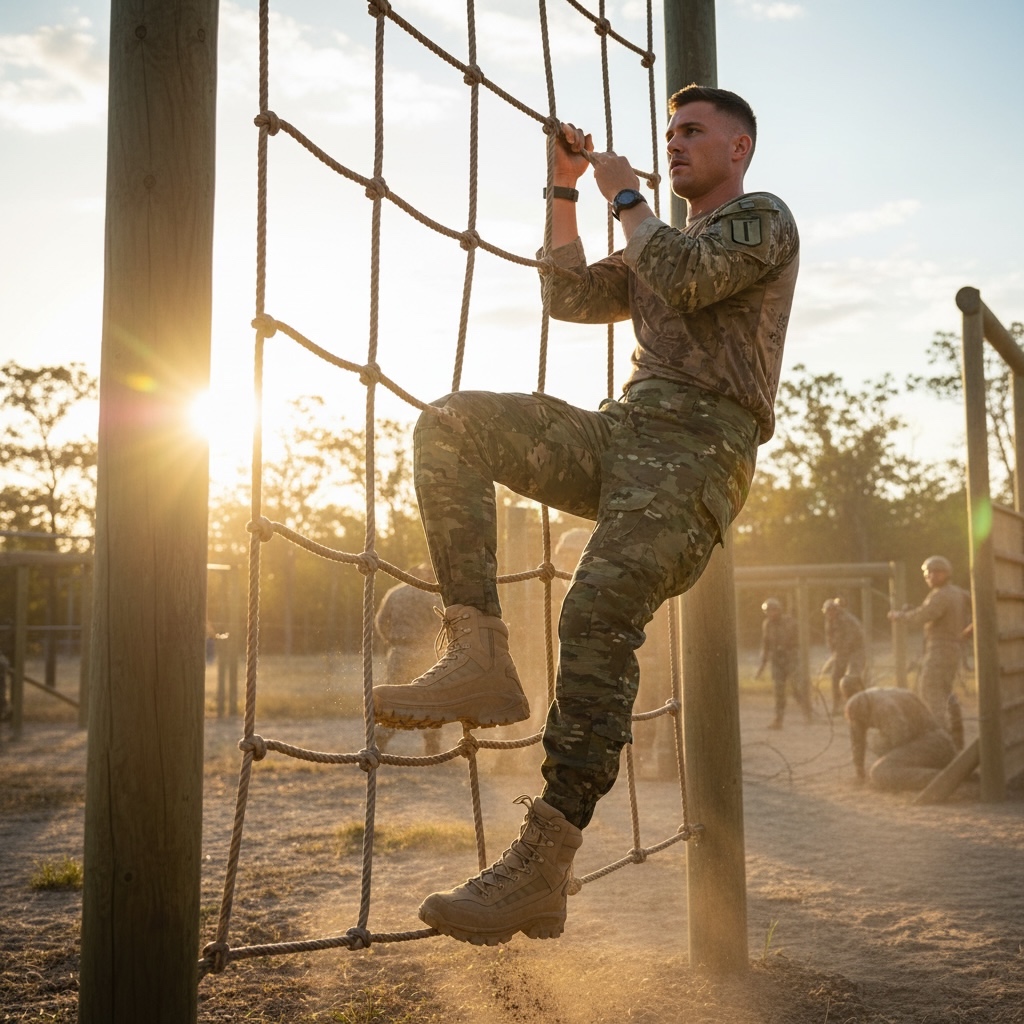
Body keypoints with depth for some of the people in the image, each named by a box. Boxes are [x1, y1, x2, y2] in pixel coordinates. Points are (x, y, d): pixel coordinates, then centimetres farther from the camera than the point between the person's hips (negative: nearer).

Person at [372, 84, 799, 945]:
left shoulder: (762, 218, 9)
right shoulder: (662, 243, 33)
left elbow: (685, 280, -11)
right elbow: (571, 297, 26)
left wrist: (625, 195, 3)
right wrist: (566, 192, 21)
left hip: (699, 445, -8)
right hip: (623, 428, 8)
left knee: (599, 613, -28)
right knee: (451, 424, -12)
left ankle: (542, 867, -27)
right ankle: (480, 658, -20)